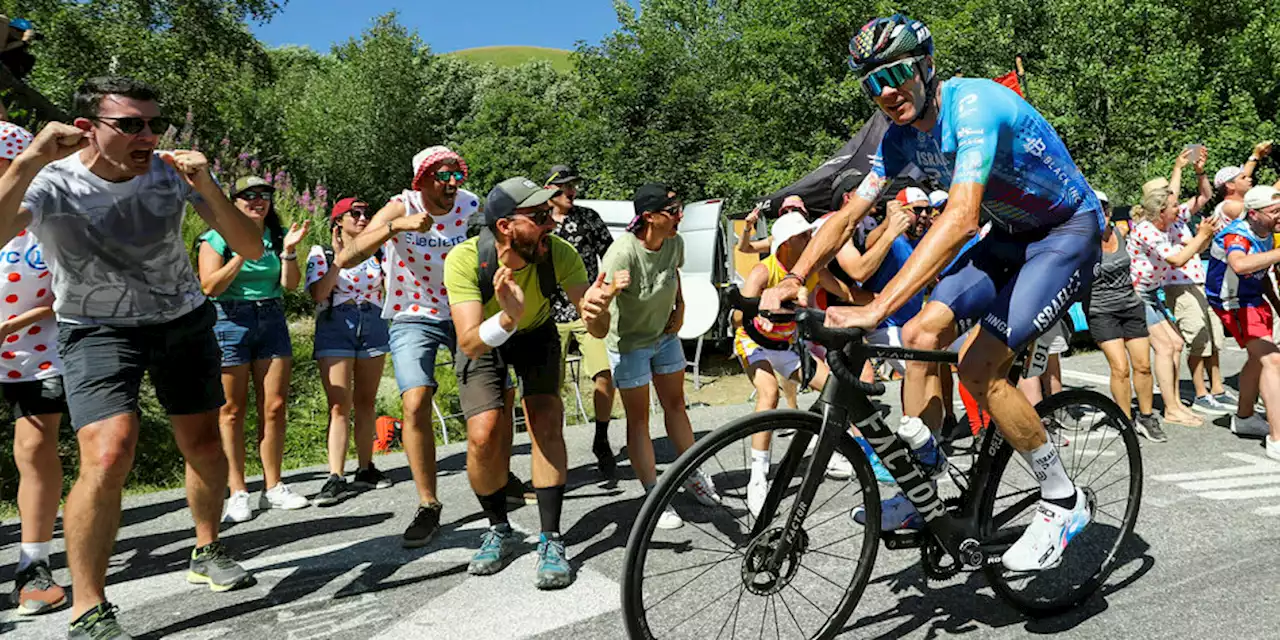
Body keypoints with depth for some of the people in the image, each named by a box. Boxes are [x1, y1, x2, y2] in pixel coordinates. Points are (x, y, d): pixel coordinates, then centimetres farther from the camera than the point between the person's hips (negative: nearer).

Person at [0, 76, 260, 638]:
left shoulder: (172, 171, -13)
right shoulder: (51, 184, -20)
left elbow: (251, 250, -16)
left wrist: (207, 190, -30)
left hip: (183, 319, 4)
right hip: (97, 330, -3)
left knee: (204, 445, 9)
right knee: (108, 456, -21)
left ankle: (206, 552, 36)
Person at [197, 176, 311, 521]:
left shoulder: (277, 235, 10)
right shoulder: (218, 237, 0)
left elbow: (290, 284, 3)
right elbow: (209, 287, -10)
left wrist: (288, 250, -12)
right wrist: (242, 254, -17)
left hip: (272, 321, 4)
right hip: (230, 322, -4)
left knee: (275, 407, 2)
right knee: (232, 410, -1)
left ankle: (273, 487, 10)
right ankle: (238, 493, 4)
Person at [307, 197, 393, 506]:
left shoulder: (378, 252, 13)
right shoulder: (322, 253, 3)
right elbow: (317, 294, -10)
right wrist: (338, 258, -13)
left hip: (374, 326, 4)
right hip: (336, 327, -3)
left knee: (366, 403, 8)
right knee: (339, 405, -12)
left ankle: (365, 469, 17)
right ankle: (336, 478, -14)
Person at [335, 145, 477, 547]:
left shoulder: (471, 206, -8)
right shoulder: (401, 209, -16)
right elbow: (344, 260, -26)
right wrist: (396, 227, -38)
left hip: (465, 313, 3)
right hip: (414, 318, -2)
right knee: (416, 405, -18)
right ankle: (428, 506, -3)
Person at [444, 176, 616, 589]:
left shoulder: (558, 253, -30)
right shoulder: (466, 259, -35)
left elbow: (597, 329, -31)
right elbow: (470, 343, -40)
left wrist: (596, 312, -54)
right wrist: (509, 316, -59)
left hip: (536, 335, 1)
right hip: (484, 341, -1)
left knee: (546, 423, -17)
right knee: (484, 436, -16)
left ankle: (551, 540, -5)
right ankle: (500, 531, 9)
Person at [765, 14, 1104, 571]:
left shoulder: (975, 104, -29)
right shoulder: (901, 135, -4)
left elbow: (960, 218, -42)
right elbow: (847, 215, -5)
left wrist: (877, 308, -49)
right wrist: (793, 280, -22)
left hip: (1069, 231, -7)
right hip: (1011, 235, 8)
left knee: (978, 367, -19)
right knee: (923, 331, -7)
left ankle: (1063, 502, 1)